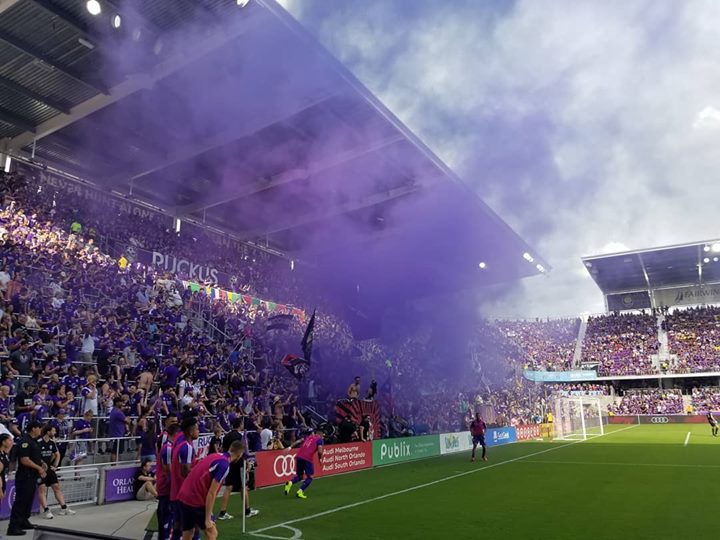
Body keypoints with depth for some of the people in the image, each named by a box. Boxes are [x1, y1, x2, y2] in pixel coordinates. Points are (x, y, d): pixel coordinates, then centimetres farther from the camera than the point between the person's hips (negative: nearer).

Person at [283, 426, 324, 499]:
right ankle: (300, 492, -7)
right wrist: (320, 459, 11)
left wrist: (290, 447, 10)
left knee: (299, 476, 20)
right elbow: (320, 451, -7)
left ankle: (290, 483, -8)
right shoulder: (319, 440, 5)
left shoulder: (309, 436, 21)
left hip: (299, 457, 6)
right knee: (309, 478, 9)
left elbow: (299, 441, 12)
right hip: (307, 459, -6)